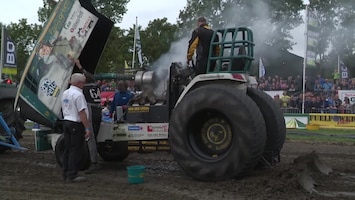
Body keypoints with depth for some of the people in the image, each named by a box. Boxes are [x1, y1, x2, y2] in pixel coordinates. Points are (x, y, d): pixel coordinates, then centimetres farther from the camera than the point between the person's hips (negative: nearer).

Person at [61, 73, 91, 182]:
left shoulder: (65, 93, 12)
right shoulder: (78, 94, -17)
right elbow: (82, 113, -21)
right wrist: (88, 128, -20)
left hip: (66, 122, 9)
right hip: (76, 124, -9)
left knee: (67, 149, 14)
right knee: (76, 150, -3)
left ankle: (66, 174, 20)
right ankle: (72, 175, -1)